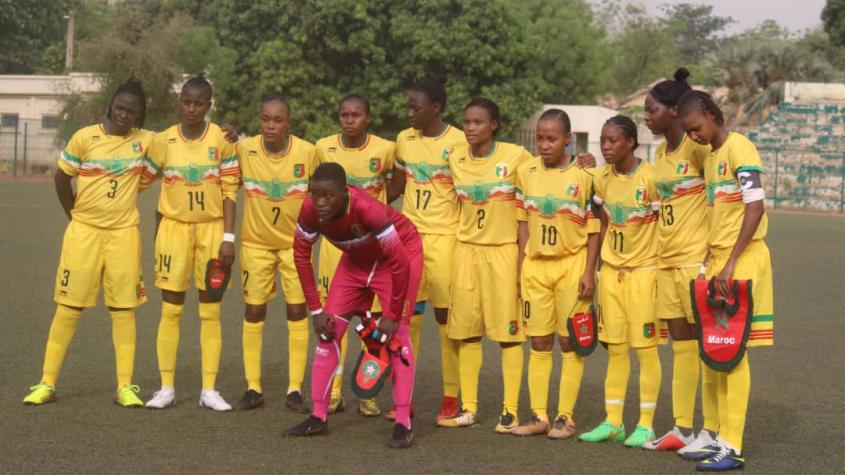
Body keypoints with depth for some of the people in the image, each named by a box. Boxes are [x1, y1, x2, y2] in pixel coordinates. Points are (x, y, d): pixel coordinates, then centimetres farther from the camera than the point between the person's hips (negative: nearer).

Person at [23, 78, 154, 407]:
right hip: (84, 231, -1)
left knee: (123, 308, 3)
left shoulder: (145, 141, -1)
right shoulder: (85, 138, -6)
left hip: (124, 234, 1)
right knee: (69, 306, 2)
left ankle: (125, 386, 9)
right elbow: (61, 178, 2)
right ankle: (47, 383, 9)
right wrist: (75, 214, 6)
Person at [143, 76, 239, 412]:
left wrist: (228, 237, -8)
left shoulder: (222, 140, -3)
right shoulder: (164, 141, 0)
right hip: (174, 227, 1)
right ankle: (166, 388, 7)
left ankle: (209, 390, 7)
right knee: (170, 309, 1)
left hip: (212, 229, -1)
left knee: (210, 311, 3)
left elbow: (230, 190, -3)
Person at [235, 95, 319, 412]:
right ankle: (253, 387, 12)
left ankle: (294, 389, 7)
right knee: (253, 312, 3)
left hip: (295, 242, 0)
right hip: (256, 242, 1)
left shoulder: (308, 152, -13)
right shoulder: (244, 150, -13)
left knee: (297, 311, 0)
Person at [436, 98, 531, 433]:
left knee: (508, 332, -2)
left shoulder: (516, 157, -7)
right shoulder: (455, 159, 5)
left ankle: (510, 411, 4)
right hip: (466, 250, 4)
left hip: (504, 250, -4)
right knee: (466, 331, 5)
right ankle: (468, 409, 13)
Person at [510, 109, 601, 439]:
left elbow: (594, 228, -4)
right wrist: (522, 264, 5)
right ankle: (538, 416, 14)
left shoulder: (583, 176, -7)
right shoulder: (526, 172, 4)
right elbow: (523, 221, 9)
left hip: (572, 265, -4)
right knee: (538, 342, 8)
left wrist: (589, 271, -9)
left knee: (570, 341, 2)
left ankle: (565, 417, 9)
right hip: (535, 265, 4)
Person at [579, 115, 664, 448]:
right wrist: (600, 268, 11)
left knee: (645, 347, -1)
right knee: (615, 348, 8)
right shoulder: (603, 179, 4)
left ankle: (645, 425, 6)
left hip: (643, 268, -5)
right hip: (612, 270, 6)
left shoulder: (651, 177, -13)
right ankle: (613, 422, 14)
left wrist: (662, 271, -11)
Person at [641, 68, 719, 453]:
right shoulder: (660, 153, 13)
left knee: (705, 343, -2)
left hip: (696, 259, -8)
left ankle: (712, 431, 3)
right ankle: (682, 428, 16)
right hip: (667, 260, 8)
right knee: (680, 344, 11)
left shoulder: (697, 147, -11)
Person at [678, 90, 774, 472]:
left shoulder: (738, 148, -11)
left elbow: (755, 208, -19)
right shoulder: (710, 157, 16)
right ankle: (723, 437, 18)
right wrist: (713, 261, 13)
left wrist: (731, 263, -21)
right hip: (718, 261, 9)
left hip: (742, 261, -9)